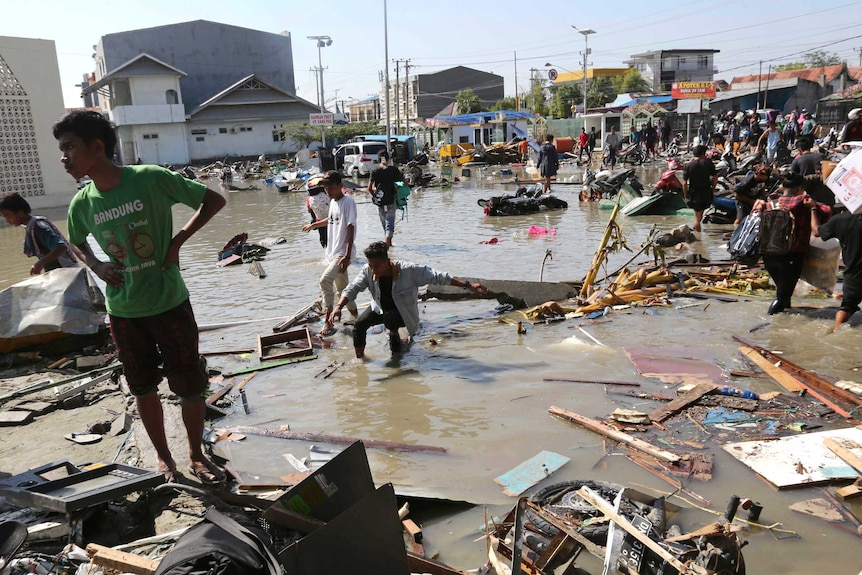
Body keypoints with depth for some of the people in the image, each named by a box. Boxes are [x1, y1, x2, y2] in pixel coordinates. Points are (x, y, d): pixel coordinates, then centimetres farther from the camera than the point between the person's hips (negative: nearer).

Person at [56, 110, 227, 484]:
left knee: (190, 386, 4)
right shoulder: (82, 204, -2)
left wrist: (178, 240, -14)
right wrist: (96, 267, -1)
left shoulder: (151, 179, -15)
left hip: (169, 303, -3)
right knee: (144, 389, 13)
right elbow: (77, 243, 20)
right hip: (123, 311, 3)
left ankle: (197, 456, 26)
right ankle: (164, 458, 32)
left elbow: (214, 200, -8)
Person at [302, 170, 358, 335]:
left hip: (343, 253, -9)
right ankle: (354, 315, 34)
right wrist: (313, 225, 48)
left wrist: (347, 255, -26)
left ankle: (328, 322, -22)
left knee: (325, 280, -24)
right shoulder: (333, 202, 11)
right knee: (341, 288, 16)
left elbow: (351, 229, -19)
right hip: (333, 252, 9)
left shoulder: (348, 202, -14)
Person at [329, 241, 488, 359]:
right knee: (359, 324, -20)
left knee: (389, 318, -36)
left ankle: (394, 334, 1)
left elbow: (437, 277, -26)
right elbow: (352, 289, -22)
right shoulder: (368, 272, -19)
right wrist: (338, 306, -41)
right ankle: (359, 359, 0)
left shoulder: (408, 271, -29)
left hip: (402, 312, -3)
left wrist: (468, 285, -26)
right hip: (380, 308, 3)